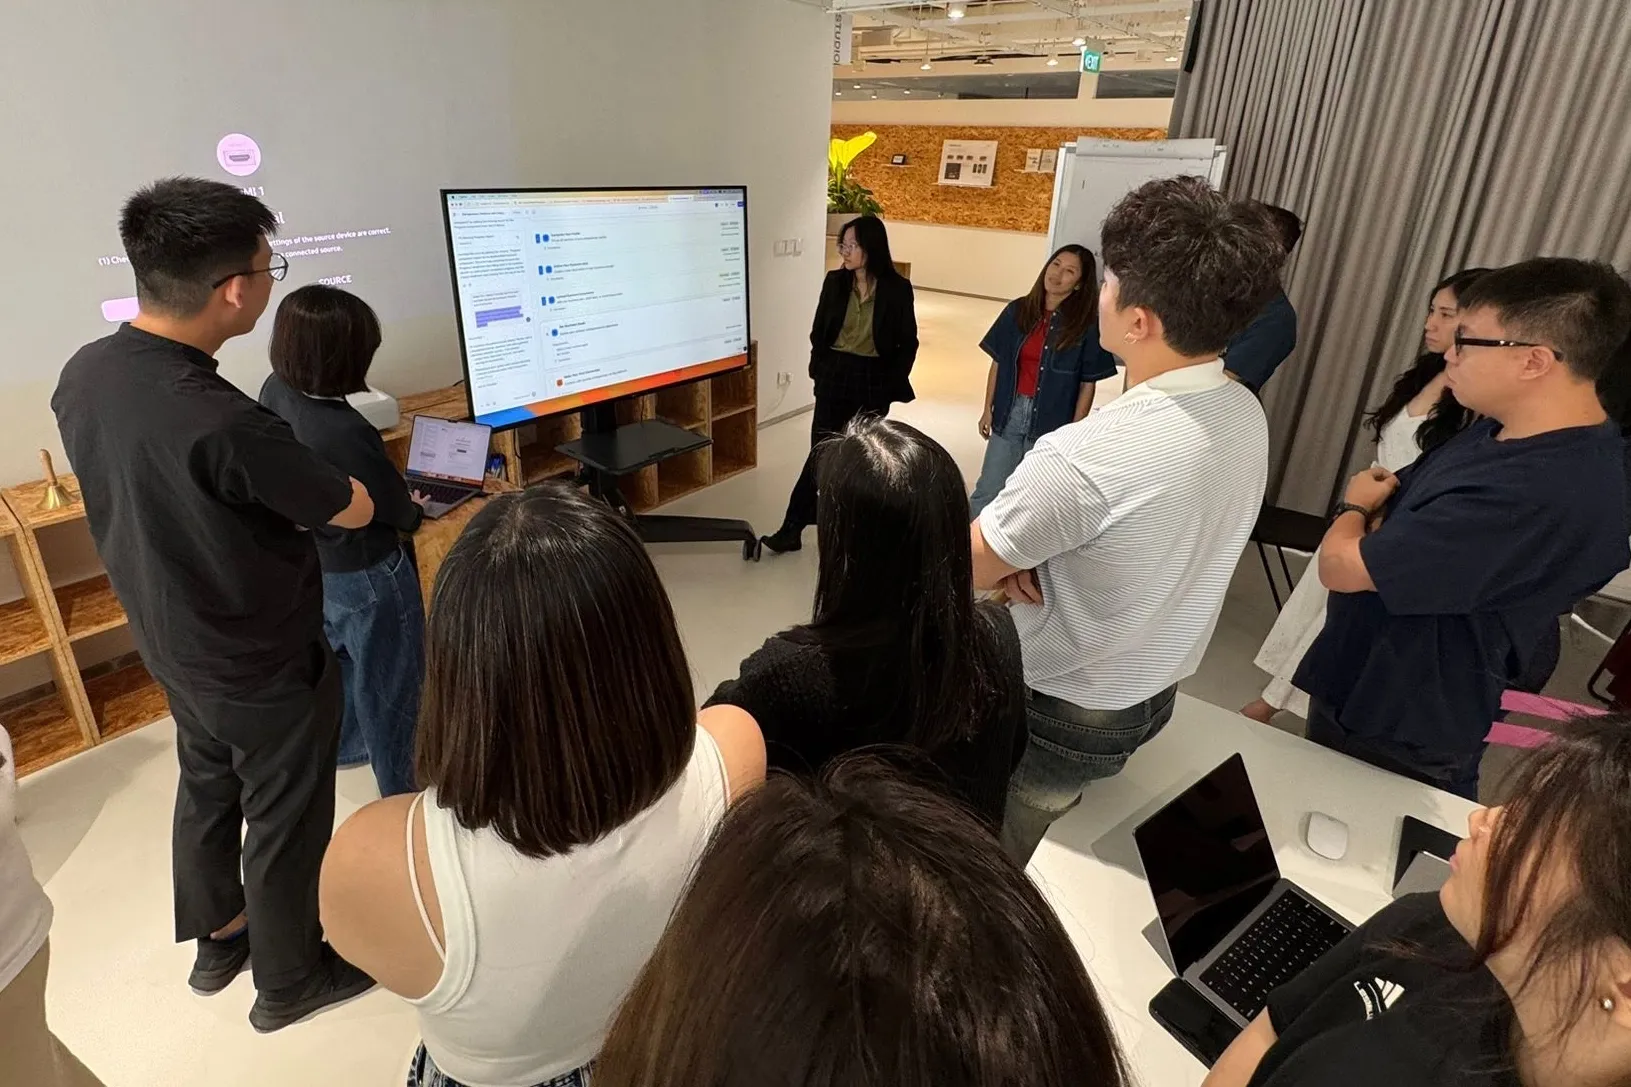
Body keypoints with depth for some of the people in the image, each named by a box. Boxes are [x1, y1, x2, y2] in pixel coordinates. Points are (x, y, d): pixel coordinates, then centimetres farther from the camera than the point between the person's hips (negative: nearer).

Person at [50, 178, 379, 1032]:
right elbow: (354, 511, -20)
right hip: (264, 665, -7)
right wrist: (295, 476, 2)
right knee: (284, 820, 14)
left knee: (206, 787, 27)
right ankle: (289, 981, 38)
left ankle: (215, 939, 51)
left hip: (170, 643, 8)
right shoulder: (223, 424, -36)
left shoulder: (83, 375, -9)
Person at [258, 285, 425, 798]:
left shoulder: (275, 392, -11)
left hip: (313, 564, 8)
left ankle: (339, 743, 53)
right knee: (387, 684, 11)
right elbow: (399, 511, -19)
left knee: (340, 660, 30)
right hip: (367, 574, -8)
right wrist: (413, 509, 2)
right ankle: (400, 788, 29)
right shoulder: (344, 431, -35)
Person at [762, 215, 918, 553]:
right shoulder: (835, 282, 0)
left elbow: (908, 342, -1)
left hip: (873, 380, -1)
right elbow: (818, 331, 9)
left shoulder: (897, 288, -6)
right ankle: (792, 529, 2)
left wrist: (893, 384, -3)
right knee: (821, 452, -1)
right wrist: (819, 370, 4)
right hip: (835, 376, 1)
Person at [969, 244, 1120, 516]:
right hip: (1009, 412, 2)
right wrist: (988, 409, 7)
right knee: (987, 491, 7)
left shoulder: (1086, 325, -7)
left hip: (1051, 421, -2)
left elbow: (1087, 385, -4)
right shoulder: (1017, 311, 1)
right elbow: (998, 363, 7)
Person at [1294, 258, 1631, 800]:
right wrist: (1372, 513, -14)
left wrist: (1357, 507, -6)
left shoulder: (1541, 495, -32)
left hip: (1397, 741, -8)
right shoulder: (1503, 429, 1)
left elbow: (1339, 565, -28)